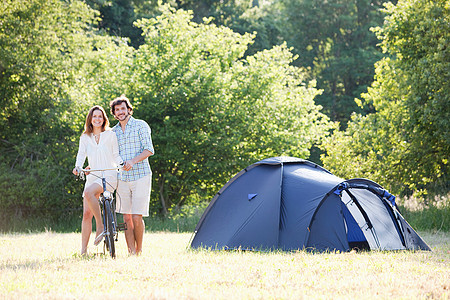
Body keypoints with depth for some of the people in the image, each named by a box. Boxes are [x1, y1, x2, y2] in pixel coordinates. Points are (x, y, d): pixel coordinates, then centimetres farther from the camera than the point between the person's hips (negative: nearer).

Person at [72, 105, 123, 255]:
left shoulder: (111, 135, 4)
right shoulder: (85, 138, 12)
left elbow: (116, 155, 5)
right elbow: (81, 154, 3)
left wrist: (122, 163, -16)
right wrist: (77, 167, -17)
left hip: (109, 176, -4)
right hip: (92, 177, 4)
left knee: (89, 192, -34)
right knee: (86, 213, -5)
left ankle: (100, 226, -23)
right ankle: (83, 250, -2)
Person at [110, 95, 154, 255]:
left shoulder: (141, 125, -1)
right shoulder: (114, 131, 14)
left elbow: (149, 150, -8)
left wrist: (133, 161, -23)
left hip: (140, 176, -4)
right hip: (122, 178, 4)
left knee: (137, 217, -9)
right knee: (126, 218, 1)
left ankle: (139, 250, 5)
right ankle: (131, 252, 4)